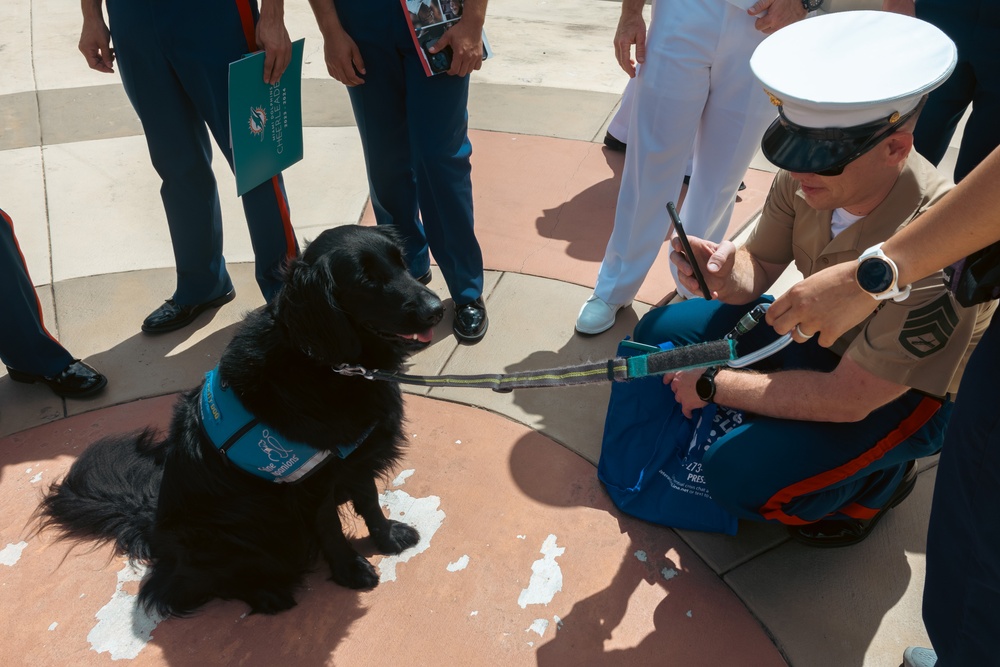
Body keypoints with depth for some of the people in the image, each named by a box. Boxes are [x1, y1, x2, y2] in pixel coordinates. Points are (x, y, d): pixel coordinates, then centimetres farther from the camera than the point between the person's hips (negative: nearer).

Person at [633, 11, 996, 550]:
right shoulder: (803, 179, -19)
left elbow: (848, 399, -33)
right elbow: (758, 272, -6)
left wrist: (711, 383, -26)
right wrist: (724, 272, -31)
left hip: (903, 392, -6)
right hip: (813, 334, 6)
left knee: (741, 475, -27)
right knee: (658, 333, -4)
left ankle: (878, 476, 5)